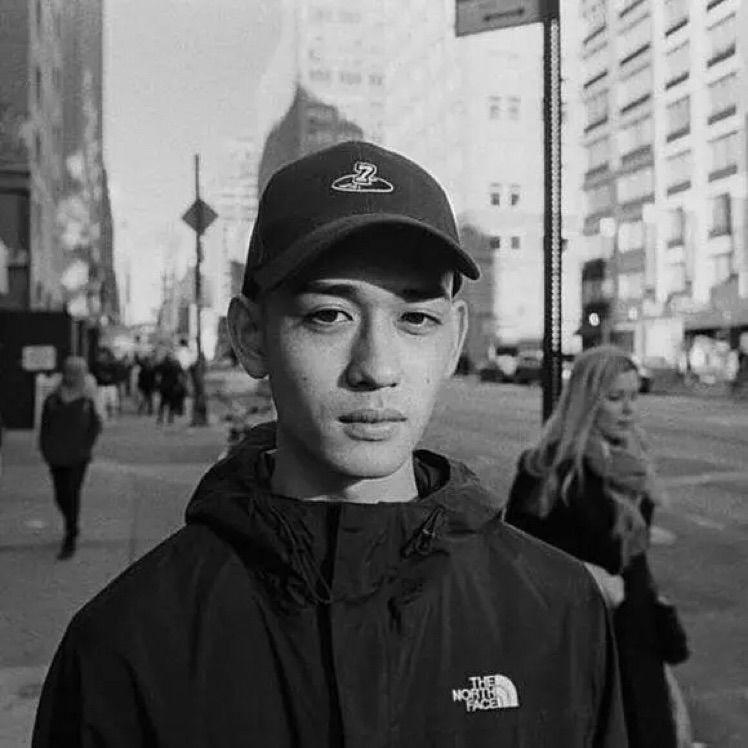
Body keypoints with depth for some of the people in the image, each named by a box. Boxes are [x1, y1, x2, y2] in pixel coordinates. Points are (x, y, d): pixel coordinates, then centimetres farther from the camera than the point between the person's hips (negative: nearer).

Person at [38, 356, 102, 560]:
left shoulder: (88, 399, -4)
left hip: (77, 457, -3)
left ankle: (70, 540, 2)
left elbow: (95, 426, -1)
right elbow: (45, 425, 9)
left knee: (72, 496, -5)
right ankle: (71, 527, 37)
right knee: (60, 497, 11)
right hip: (56, 457, 4)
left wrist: (85, 448, -7)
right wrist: (45, 449, 3)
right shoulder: (53, 398, 3)